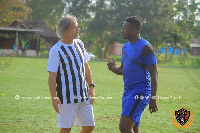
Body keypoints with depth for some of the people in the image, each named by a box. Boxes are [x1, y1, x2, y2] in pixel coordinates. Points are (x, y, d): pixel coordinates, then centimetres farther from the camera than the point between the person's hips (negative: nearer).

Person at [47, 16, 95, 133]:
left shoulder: (79, 44, 9)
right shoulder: (56, 50, -12)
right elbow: (52, 76, -12)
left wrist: (91, 86, 8)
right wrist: (54, 97, -18)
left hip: (83, 95, 6)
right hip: (66, 98, -6)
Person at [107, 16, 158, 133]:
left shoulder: (145, 47, -11)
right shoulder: (126, 47, 14)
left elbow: (154, 74, -12)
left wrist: (153, 98, -17)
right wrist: (114, 69, 1)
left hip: (139, 93, -9)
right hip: (127, 92, 9)